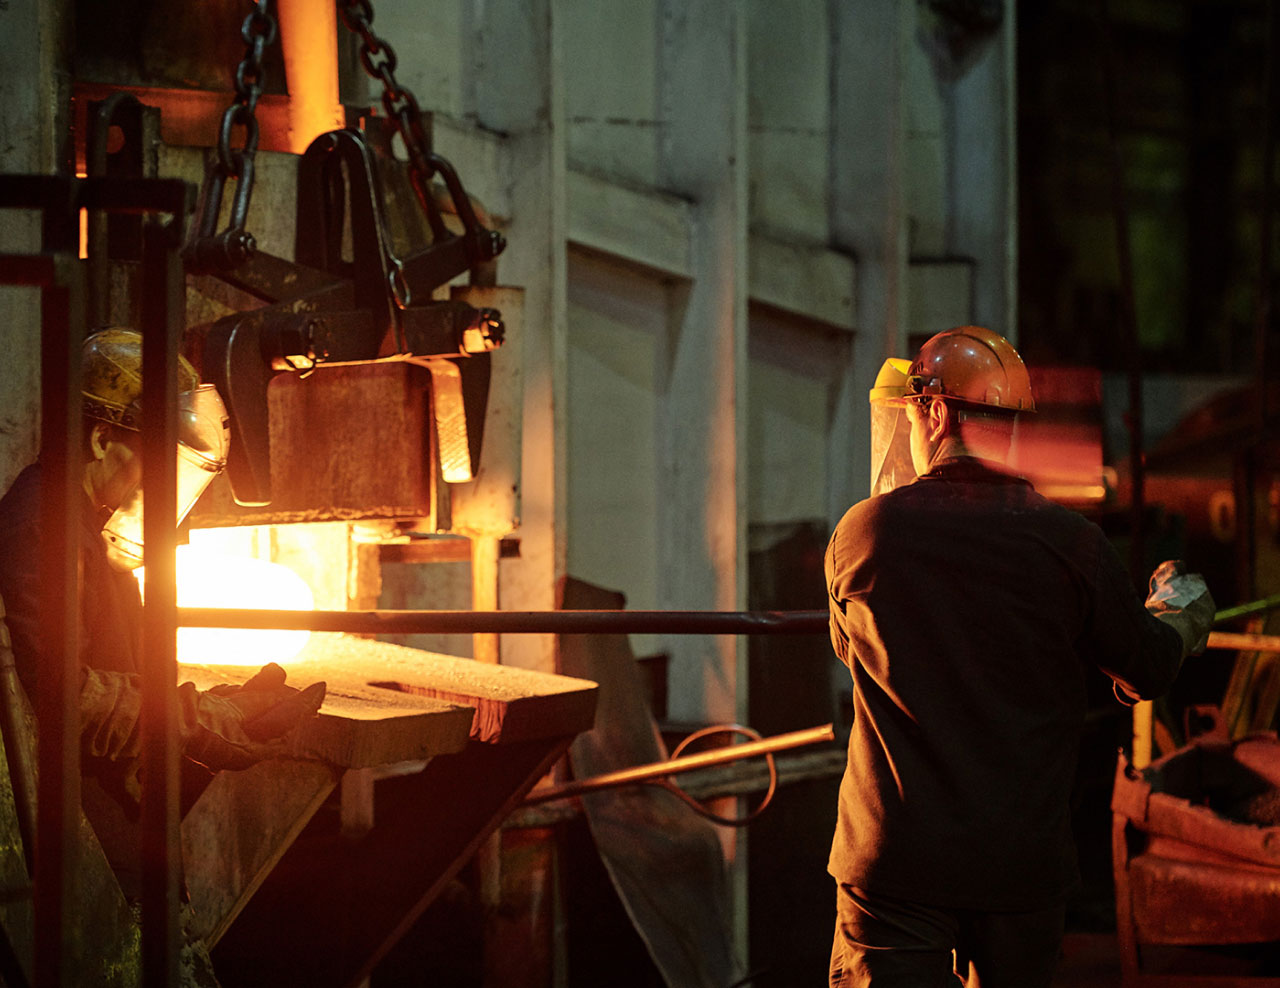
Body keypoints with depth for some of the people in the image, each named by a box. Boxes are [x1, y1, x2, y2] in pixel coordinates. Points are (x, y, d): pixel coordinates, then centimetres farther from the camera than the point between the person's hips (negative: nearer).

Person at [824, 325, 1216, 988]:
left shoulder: (862, 533, -6)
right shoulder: (1069, 542, -6)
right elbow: (1151, 670, 7)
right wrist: (1184, 610, 30)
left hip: (895, 861, -1)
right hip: (1023, 865, 2)